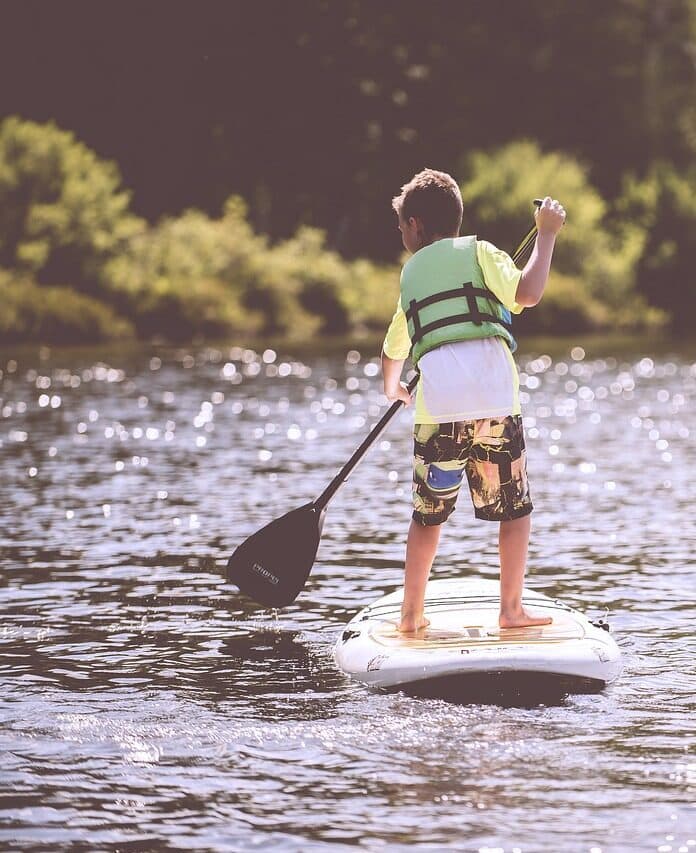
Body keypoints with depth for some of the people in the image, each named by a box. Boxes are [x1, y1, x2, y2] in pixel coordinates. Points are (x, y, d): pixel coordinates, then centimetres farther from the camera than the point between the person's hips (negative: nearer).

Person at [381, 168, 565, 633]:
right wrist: (546, 234, 6)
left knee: (429, 514, 14)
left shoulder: (411, 273, 24)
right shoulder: (478, 252, 12)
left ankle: (412, 614, 15)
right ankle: (512, 609, 7)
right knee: (516, 509, 9)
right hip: (495, 399, -3)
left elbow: (394, 348, 39)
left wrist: (393, 386, 60)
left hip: (437, 406, 3)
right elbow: (527, 293, -7)